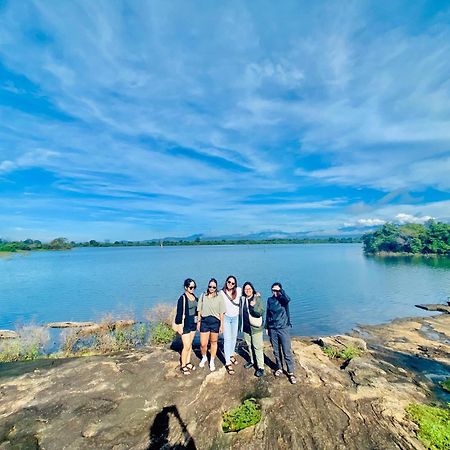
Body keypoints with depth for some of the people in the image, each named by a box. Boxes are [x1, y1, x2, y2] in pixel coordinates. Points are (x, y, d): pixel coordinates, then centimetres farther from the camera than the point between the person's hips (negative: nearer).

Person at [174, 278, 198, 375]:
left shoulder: (194, 297, 3)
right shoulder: (182, 298, -17)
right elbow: (179, 313, -15)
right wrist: (180, 326, -14)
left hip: (193, 323, 7)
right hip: (185, 324, -6)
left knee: (190, 344, 17)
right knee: (186, 346, -2)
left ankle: (188, 362, 32)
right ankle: (183, 366, 16)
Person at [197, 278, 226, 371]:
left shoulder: (219, 297, -4)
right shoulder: (203, 296, 1)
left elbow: (221, 312, -3)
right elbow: (199, 310, 6)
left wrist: (221, 325, -2)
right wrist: (198, 321, 6)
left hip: (215, 321, -1)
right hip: (204, 321, 1)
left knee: (213, 343, 13)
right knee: (203, 344, 3)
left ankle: (212, 362, 34)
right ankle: (204, 358, 34)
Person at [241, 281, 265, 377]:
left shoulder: (258, 298, -13)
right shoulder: (242, 299, 3)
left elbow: (260, 312, -20)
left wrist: (253, 306, -32)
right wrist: (241, 325, 17)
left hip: (255, 327, -5)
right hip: (246, 327, 5)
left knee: (258, 347, 0)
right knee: (249, 346, 19)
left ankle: (261, 367, 12)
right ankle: (252, 361, 39)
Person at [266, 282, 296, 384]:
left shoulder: (283, 299, -10)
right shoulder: (269, 300, 1)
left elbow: (288, 299, -37)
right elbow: (268, 314, 10)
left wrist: (281, 290, -29)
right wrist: (267, 327, 12)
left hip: (283, 329, -3)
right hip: (272, 329, 4)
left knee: (287, 352, 2)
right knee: (276, 351, 15)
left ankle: (291, 373, 17)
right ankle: (279, 368, 34)